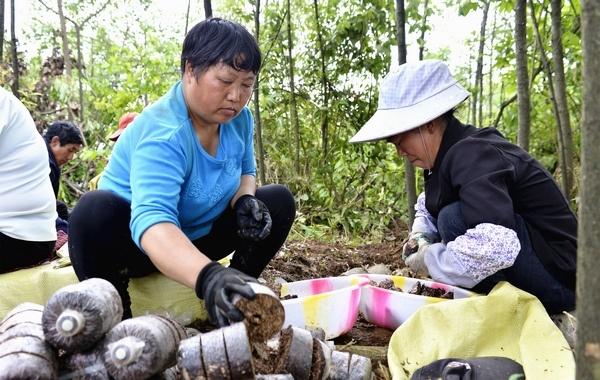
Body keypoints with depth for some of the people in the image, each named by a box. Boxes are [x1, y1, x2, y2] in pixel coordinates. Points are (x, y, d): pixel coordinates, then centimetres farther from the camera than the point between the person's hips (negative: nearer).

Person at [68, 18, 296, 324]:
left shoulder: (238, 117, -9)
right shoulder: (162, 134, -32)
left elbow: (245, 172, 9)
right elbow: (152, 219, -48)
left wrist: (245, 200, -17)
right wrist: (207, 276, -67)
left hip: (195, 238, 6)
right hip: (139, 243, -6)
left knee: (278, 201, -7)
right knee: (96, 210, -37)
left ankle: (238, 299, -2)